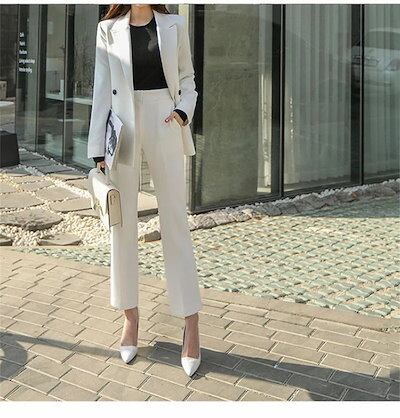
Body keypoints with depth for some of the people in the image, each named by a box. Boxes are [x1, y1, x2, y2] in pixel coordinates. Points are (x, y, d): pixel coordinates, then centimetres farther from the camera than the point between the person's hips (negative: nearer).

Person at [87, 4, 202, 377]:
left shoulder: (174, 25, 8)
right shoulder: (109, 29, 7)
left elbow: (187, 78, 14)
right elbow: (102, 89, 4)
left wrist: (184, 111, -7)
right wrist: (98, 149, -2)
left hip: (164, 126, 0)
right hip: (123, 126, 1)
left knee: (175, 222, -1)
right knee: (123, 223, 4)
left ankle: (191, 323, 5)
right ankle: (130, 315, 18)